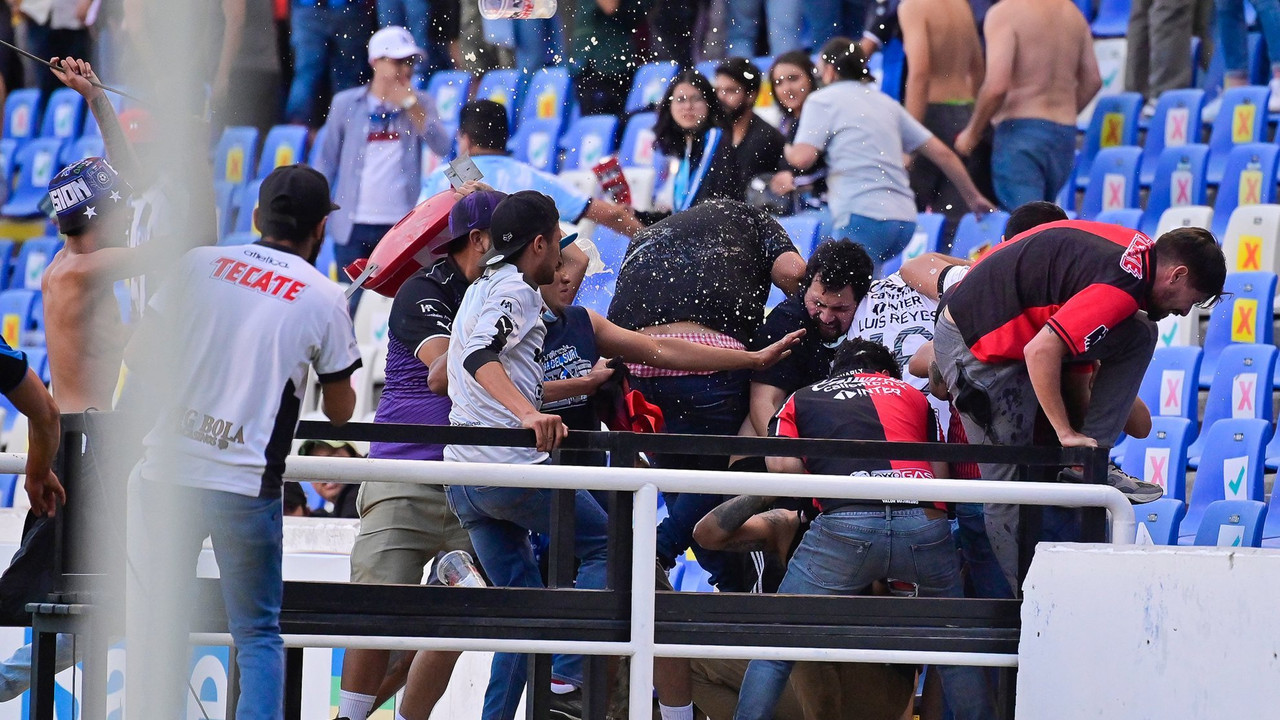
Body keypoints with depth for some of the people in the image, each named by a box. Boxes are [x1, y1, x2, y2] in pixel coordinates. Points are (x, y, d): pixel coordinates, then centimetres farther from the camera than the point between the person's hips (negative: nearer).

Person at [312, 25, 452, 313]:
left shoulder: (421, 104, 6)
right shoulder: (346, 104, 3)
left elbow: (441, 147, -9)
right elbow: (326, 162, 8)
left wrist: (410, 105, -13)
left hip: (401, 225, 0)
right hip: (354, 225, 0)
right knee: (354, 304, 2)